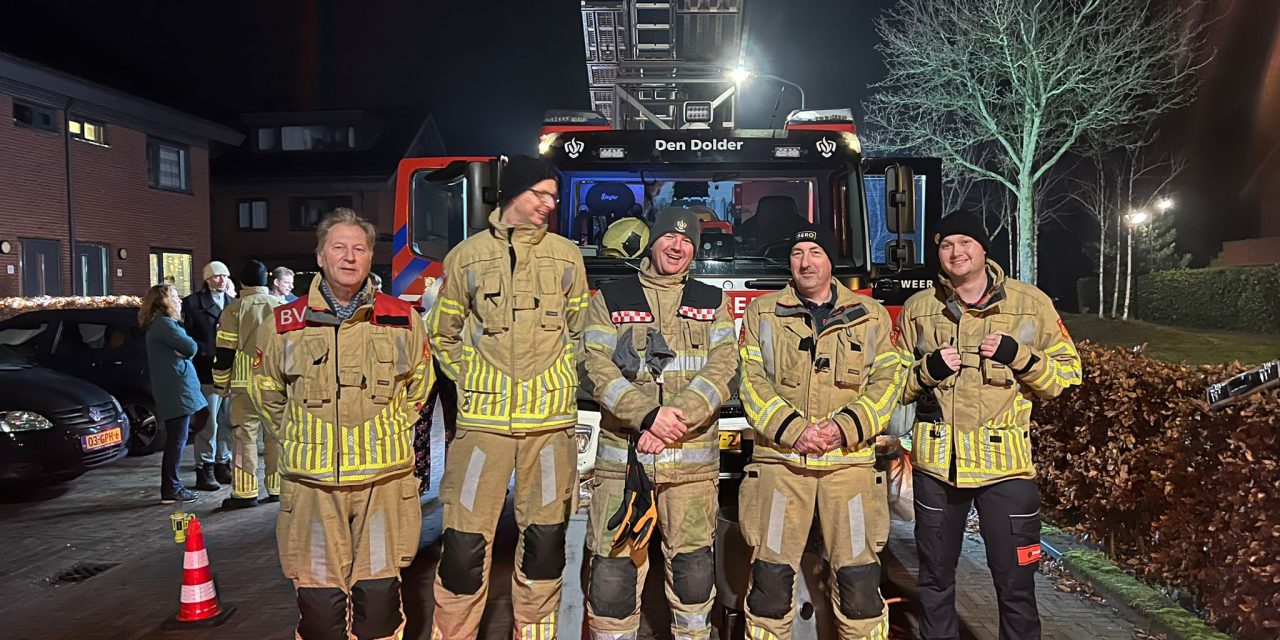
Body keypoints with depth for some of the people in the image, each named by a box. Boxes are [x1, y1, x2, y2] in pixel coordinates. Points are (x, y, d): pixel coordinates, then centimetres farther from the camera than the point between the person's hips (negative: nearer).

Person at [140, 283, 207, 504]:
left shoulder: (160, 323, 20)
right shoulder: (164, 324, -14)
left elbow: (185, 349, 17)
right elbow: (190, 347, -19)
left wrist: (181, 351, -3)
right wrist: (184, 351, 0)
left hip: (170, 391, 10)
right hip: (177, 391, -10)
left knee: (174, 440, 15)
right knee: (177, 440, -6)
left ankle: (172, 487, 21)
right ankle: (171, 490, -2)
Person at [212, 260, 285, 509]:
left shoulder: (234, 310, -2)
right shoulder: (282, 306, 8)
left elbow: (225, 352, -3)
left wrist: (221, 383, 8)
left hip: (246, 384, -3)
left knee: (245, 436, 0)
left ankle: (245, 492, -1)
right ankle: (277, 488, 14)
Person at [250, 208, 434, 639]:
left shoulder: (402, 320, 3)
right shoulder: (285, 325, 3)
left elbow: (419, 385, 18)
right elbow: (267, 393, 18)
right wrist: (299, 442, 13)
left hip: (384, 479, 0)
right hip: (311, 483, 0)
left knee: (380, 593, 5)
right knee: (318, 598, 4)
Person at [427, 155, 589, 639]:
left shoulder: (566, 256, 7)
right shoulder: (467, 257, 4)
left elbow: (580, 332, 15)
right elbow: (443, 336, 13)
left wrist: (562, 381, 6)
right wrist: (472, 382, 4)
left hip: (550, 420, 1)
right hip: (482, 419, -1)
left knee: (544, 540, 9)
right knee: (464, 543, -2)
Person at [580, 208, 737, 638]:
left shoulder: (712, 303, 12)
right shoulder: (610, 299, 8)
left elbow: (722, 369, -1)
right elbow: (599, 368, -4)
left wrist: (676, 419, -16)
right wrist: (649, 416, -18)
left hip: (692, 459, 1)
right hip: (622, 455, -1)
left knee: (693, 568, 8)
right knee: (613, 568, 1)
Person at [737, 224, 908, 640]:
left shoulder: (870, 315, 11)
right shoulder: (762, 313, 9)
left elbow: (887, 380, 4)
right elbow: (751, 380, 1)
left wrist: (845, 427, -11)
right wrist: (791, 429, -12)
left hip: (849, 461, 0)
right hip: (779, 460, 0)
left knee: (859, 576, 1)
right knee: (771, 575, 2)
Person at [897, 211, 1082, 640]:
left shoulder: (1031, 303, 0)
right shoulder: (918, 308, 4)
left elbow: (1067, 374, 1)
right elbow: (895, 386, 9)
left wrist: (1019, 355, -16)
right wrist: (928, 371, -12)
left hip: (1005, 464, -1)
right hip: (936, 463, 2)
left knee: (1016, 584, 7)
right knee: (935, 581, 15)